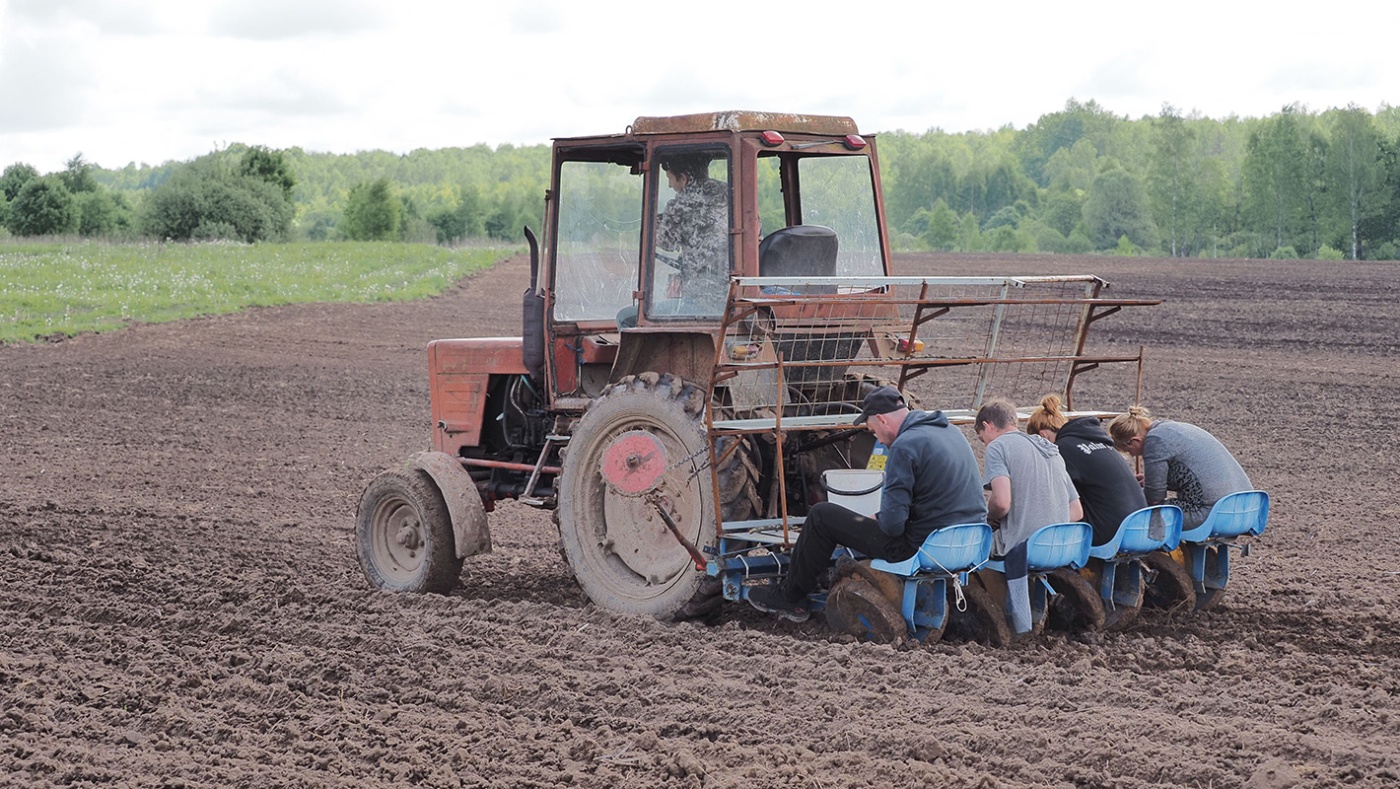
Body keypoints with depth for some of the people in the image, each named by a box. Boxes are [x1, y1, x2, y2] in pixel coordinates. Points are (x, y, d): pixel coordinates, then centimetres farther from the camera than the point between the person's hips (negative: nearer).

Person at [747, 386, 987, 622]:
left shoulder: (905, 445, -18)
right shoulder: (951, 431, 10)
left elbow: (892, 523, -21)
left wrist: (878, 519, 2)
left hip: (921, 547, -9)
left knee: (821, 515, 4)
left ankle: (789, 597, 17)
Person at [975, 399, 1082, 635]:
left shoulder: (997, 447, 1)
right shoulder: (1052, 451, 25)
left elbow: (1002, 501, -15)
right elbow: (1076, 513, 24)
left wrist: (989, 515, 5)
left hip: (1023, 550, -8)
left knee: (1025, 630, -9)